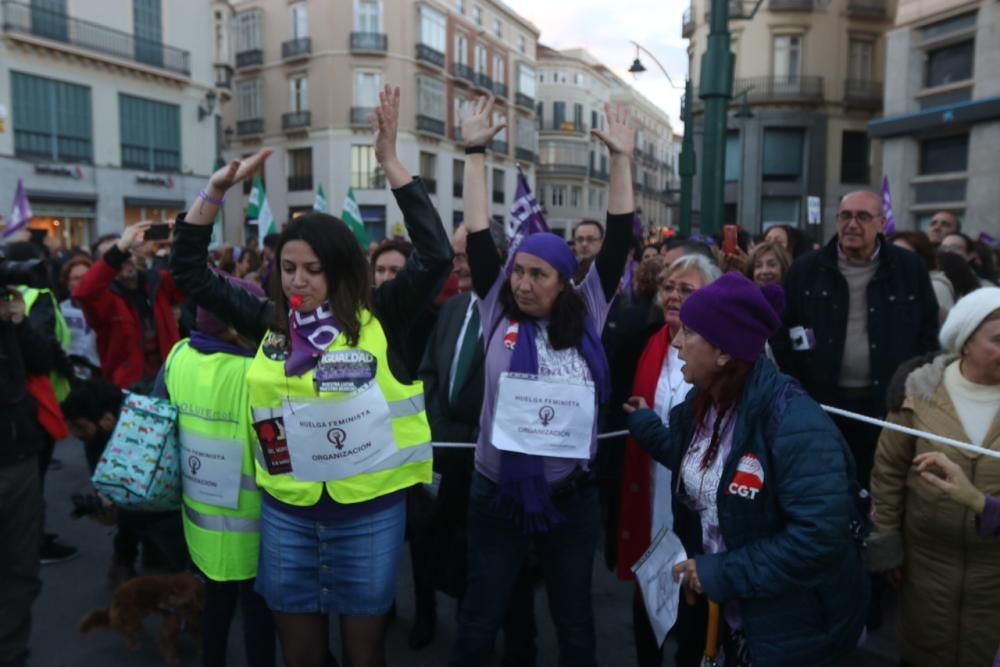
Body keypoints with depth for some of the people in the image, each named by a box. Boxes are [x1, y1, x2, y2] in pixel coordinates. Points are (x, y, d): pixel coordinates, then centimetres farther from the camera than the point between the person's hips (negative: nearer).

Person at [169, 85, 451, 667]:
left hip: (370, 512, -3)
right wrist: (218, 188, -2)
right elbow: (189, 271, 8)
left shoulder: (378, 318, -7)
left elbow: (436, 256, -17)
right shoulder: (269, 323, 1)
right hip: (287, 513, 3)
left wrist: (390, 162, -17)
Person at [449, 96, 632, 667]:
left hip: (570, 495, 1)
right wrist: (476, 153, -9)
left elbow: (619, 239, -5)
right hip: (498, 492, 0)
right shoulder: (499, 316, -4)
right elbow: (478, 238, -8)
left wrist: (622, 159, -5)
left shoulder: (587, 317, -2)